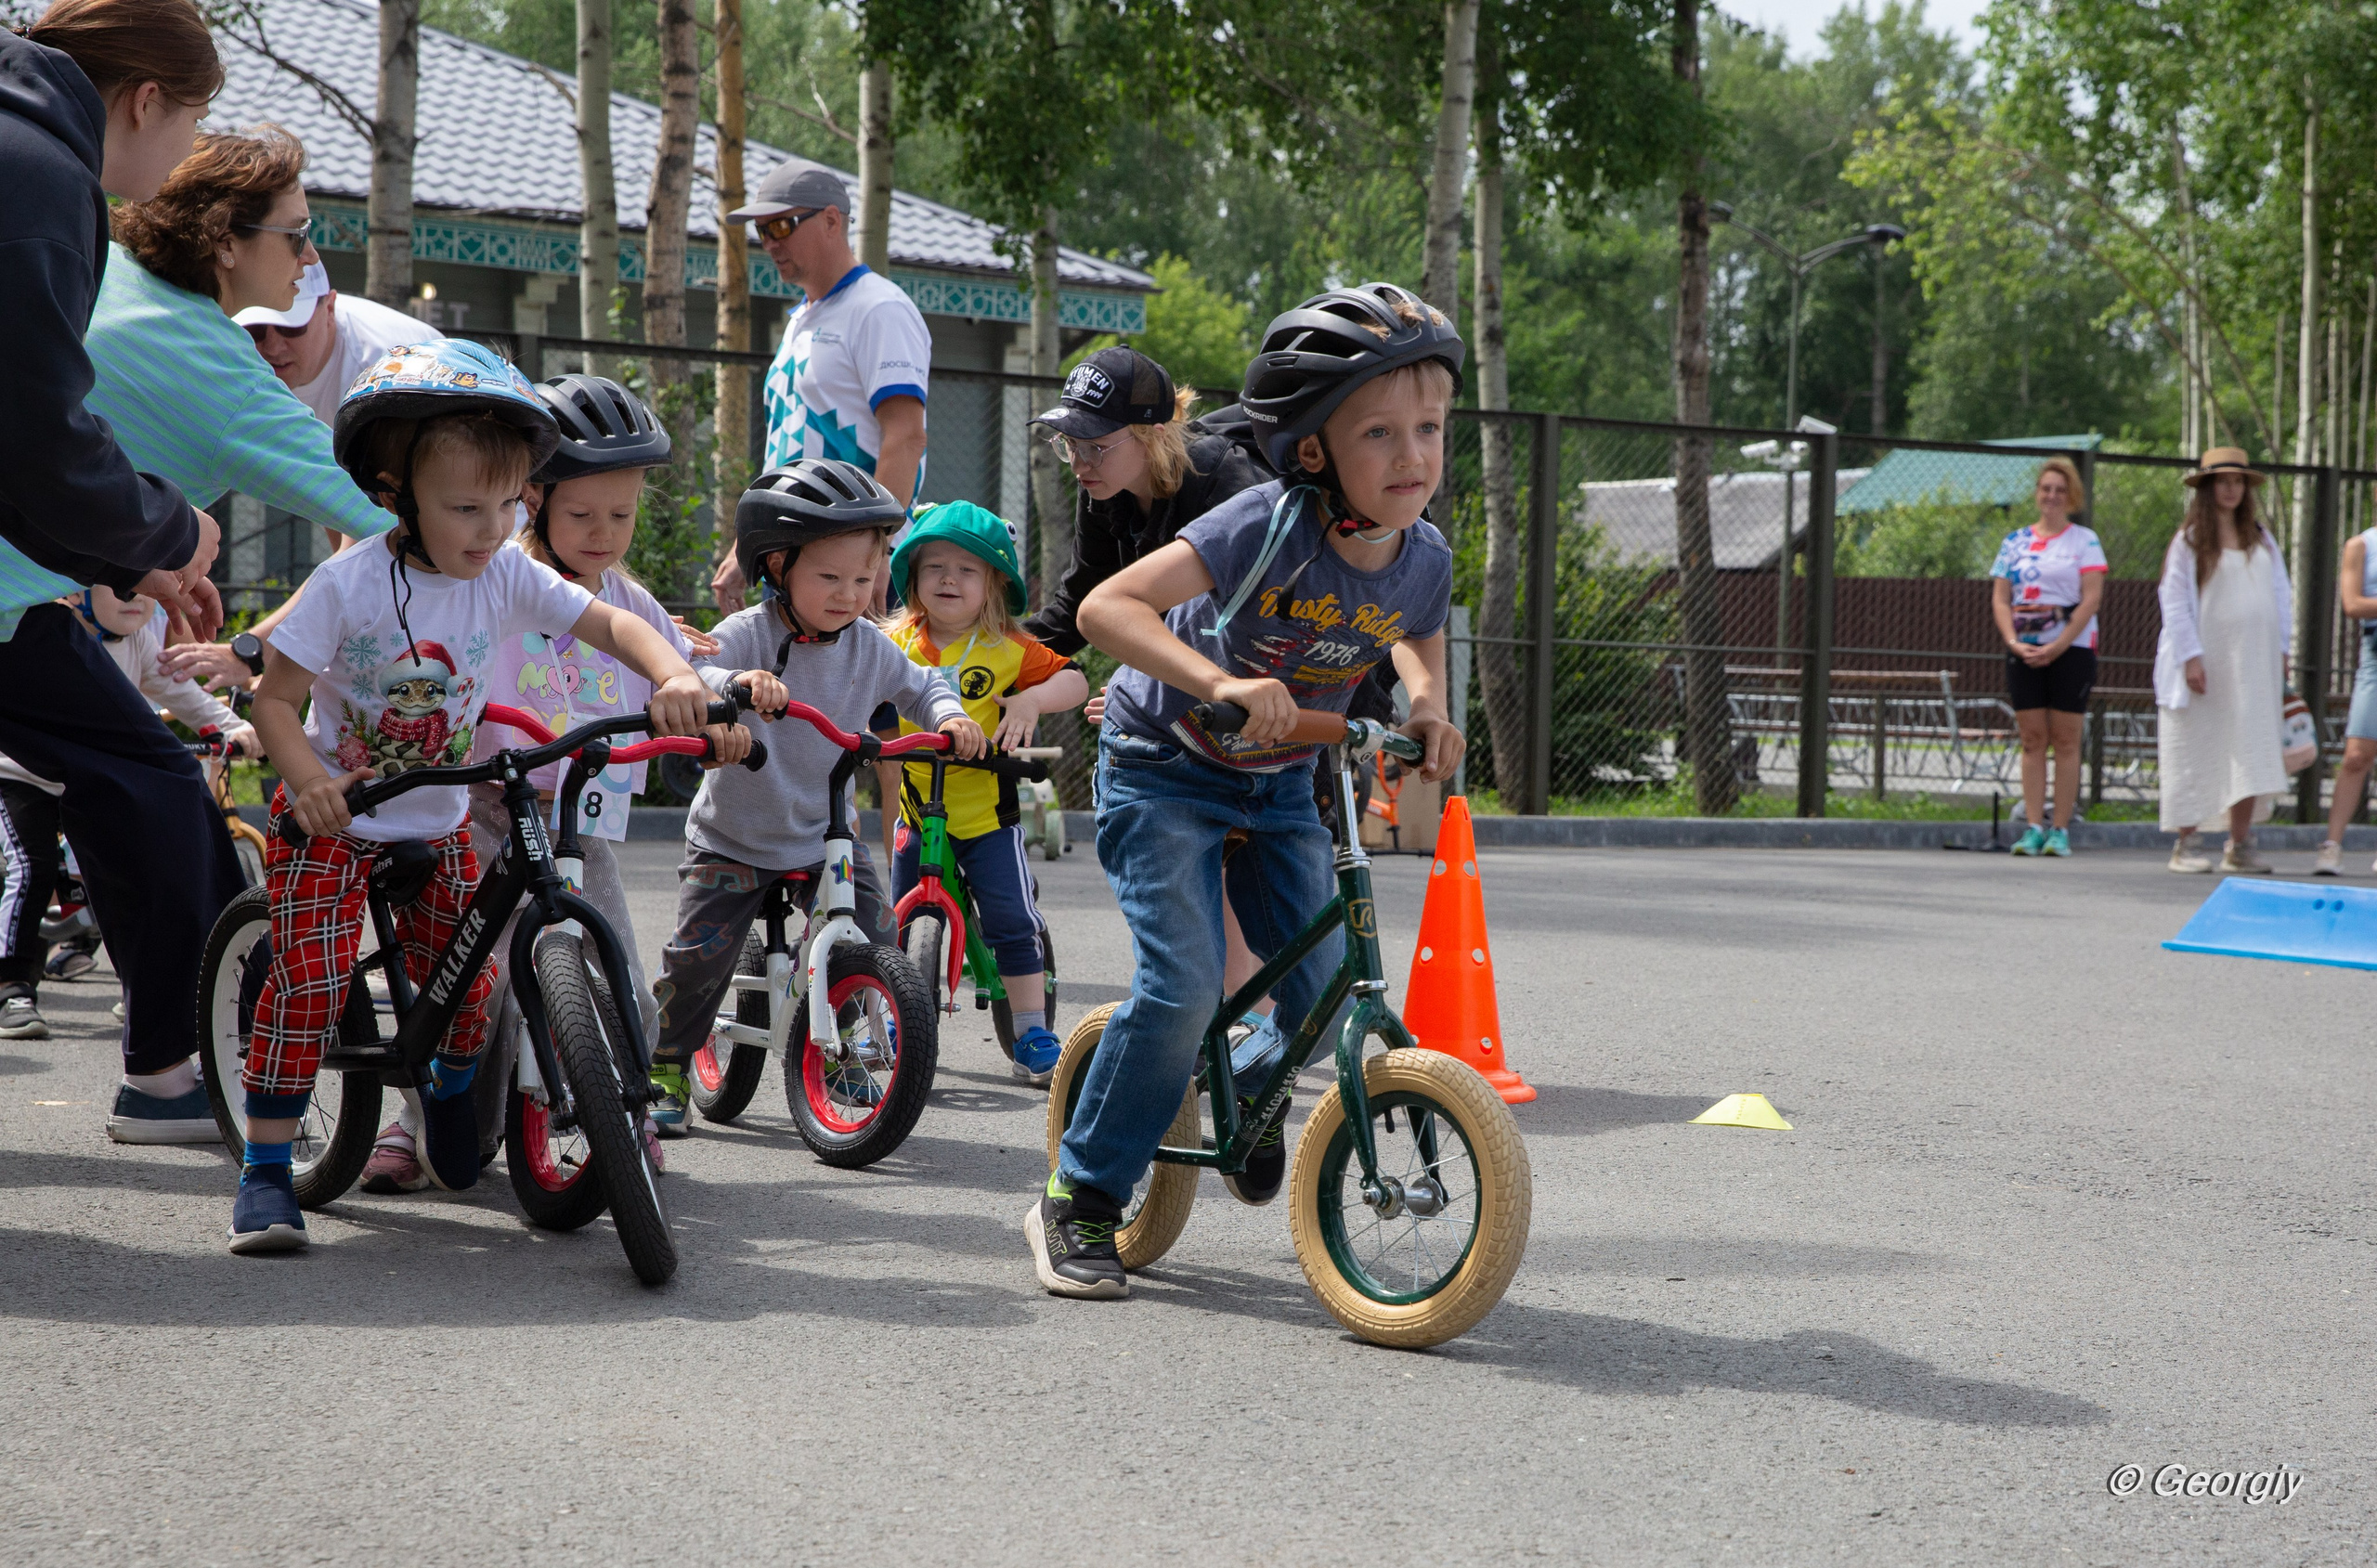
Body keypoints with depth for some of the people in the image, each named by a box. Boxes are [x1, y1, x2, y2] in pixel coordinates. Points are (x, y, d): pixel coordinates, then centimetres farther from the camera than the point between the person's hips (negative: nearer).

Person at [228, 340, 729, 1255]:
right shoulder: (348, 585, -20)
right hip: (331, 817, -4)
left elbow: (611, 624, -15)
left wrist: (677, 677, -34)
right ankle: (264, 1171, -8)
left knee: (466, 984, 3)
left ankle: (448, 1093, 38)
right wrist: (308, 779, -31)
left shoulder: (507, 578, -10)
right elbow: (275, 699, -14)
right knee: (308, 983, -16)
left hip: (438, 825, 4)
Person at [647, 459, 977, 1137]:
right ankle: (668, 1068, 11)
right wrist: (736, 682, -52)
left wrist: (949, 715, -10)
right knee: (699, 952, -9)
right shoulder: (748, 634, -17)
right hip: (734, 835, -3)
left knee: (871, 939, -6)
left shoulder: (869, 647, -3)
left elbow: (918, 686, 12)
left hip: (827, 835, 3)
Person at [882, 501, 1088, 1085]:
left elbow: (1074, 679, -8)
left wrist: (1032, 700, -26)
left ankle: (1032, 1037, -1)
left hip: (987, 812, -3)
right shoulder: (896, 644, 0)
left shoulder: (1007, 649, -7)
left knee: (1012, 921, -9)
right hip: (917, 814, 3)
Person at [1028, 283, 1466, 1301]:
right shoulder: (1269, 528, -31)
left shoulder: (1424, 559, -12)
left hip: (1281, 785, 6)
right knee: (1183, 989, -17)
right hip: (1164, 768, -5)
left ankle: (1248, 1097, 36)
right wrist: (1222, 682, -49)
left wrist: (1428, 713, -7)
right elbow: (1107, 608, -37)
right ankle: (1077, 1201, -1)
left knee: (1326, 994, 0)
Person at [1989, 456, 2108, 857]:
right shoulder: (2015, 542, 12)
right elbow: (1999, 599, 9)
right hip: (2024, 651, 3)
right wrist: (2014, 641, -8)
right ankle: (2034, 826, 2)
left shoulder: (2084, 541, 2)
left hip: (2071, 649, -3)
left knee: (2065, 740, -3)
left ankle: (2060, 828, -1)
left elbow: (2091, 598, -6)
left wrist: (2057, 646, -13)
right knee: (2033, 739, 2)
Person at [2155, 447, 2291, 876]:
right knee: (2197, 753, -2)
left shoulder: (2261, 537, 13)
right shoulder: (2189, 540, 0)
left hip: (2255, 664, 4)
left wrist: (2280, 649, 5)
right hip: (2207, 661, -4)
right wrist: (2191, 656, -13)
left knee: (2250, 753, 1)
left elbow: (2280, 594, 14)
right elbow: (2175, 601, -5)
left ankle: (2240, 846, 5)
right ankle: (2186, 844, 3)